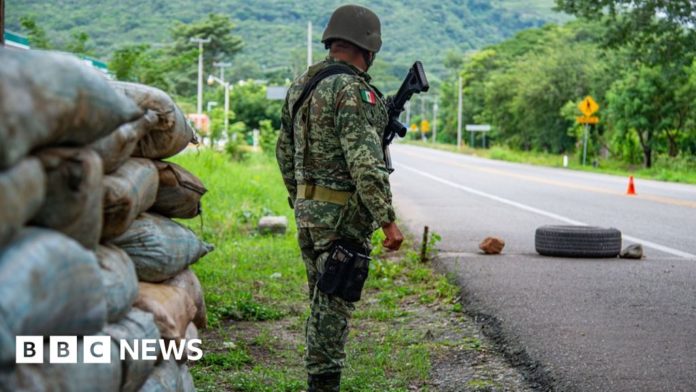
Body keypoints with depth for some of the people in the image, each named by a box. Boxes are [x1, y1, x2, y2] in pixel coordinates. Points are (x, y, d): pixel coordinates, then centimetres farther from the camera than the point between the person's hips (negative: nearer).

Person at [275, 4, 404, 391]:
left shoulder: (301, 84, 10)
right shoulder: (353, 91, -18)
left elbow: (285, 150, 17)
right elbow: (365, 164, -24)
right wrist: (388, 221, -20)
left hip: (309, 208, 9)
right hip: (342, 214, -9)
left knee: (323, 300, 18)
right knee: (335, 304, -1)